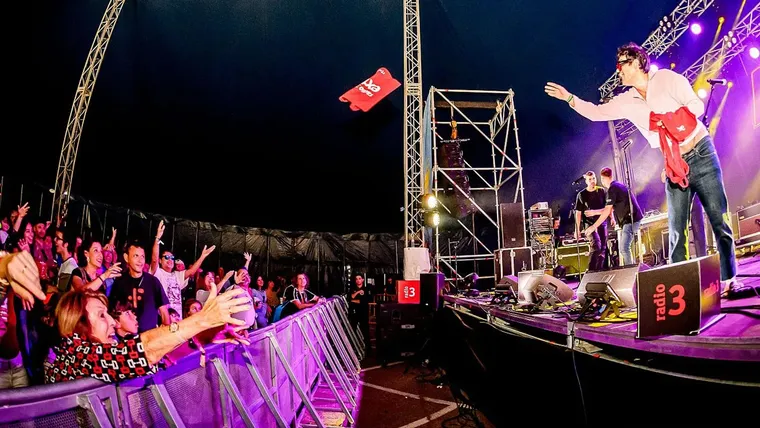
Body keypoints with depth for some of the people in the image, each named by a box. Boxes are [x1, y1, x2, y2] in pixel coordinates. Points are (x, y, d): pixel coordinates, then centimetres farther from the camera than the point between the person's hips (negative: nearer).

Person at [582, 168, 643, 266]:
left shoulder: (612, 189, -14)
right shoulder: (618, 185, 17)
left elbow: (607, 211, -18)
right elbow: (611, 209, 21)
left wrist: (594, 227, -17)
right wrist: (594, 212, 24)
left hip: (630, 220, -10)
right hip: (626, 221, 10)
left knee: (624, 248, -15)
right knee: (622, 248, 13)